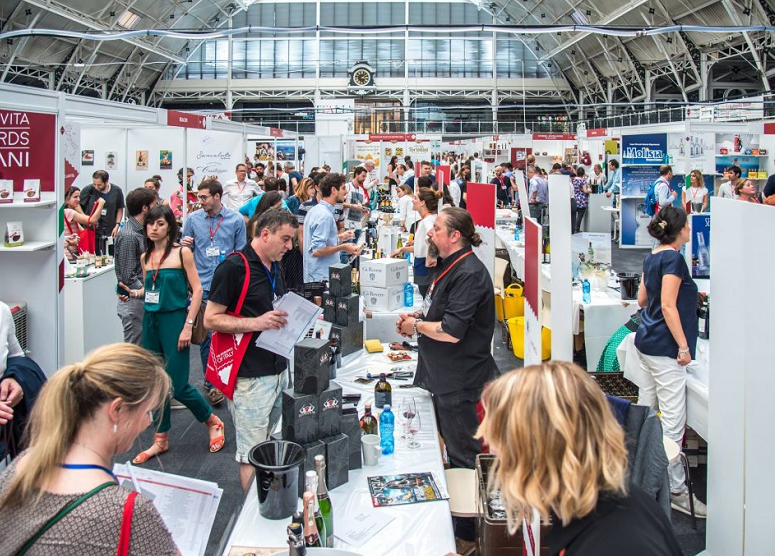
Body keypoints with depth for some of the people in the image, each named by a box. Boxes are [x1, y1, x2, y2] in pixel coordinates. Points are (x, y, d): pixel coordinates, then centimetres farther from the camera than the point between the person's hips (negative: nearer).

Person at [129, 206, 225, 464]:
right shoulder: (146, 257, 10)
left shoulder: (181, 252, -7)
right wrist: (133, 293, -3)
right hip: (150, 320, 6)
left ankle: (212, 421, 18)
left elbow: (197, 289, -8)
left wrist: (188, 326, -13)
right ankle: (161, 440, 22)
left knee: (177, 386, -6)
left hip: (174, 319, -6)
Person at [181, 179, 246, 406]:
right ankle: (212, 383, 13)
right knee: (206, 336, 3)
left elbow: (241, 253, 8)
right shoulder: (192, 219, 4)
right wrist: (184, 245, -11)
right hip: (203, 287, 1)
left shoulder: (236, 220, 2)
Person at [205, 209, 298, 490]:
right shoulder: (234, 267, -11)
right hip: (251, 377, -8)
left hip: (279, 370, 8)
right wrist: (255, 323, -23)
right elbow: (211, 319, -12)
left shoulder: (275, 270, 16)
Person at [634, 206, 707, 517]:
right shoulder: (673, 259, -15)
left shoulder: (652, 258, 12)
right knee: (673, 421, -6)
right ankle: (675, 491, -1)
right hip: (664, 348, -10)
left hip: (646, 340, 10)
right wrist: (683, 346, -17)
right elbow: (668, 307, -19)